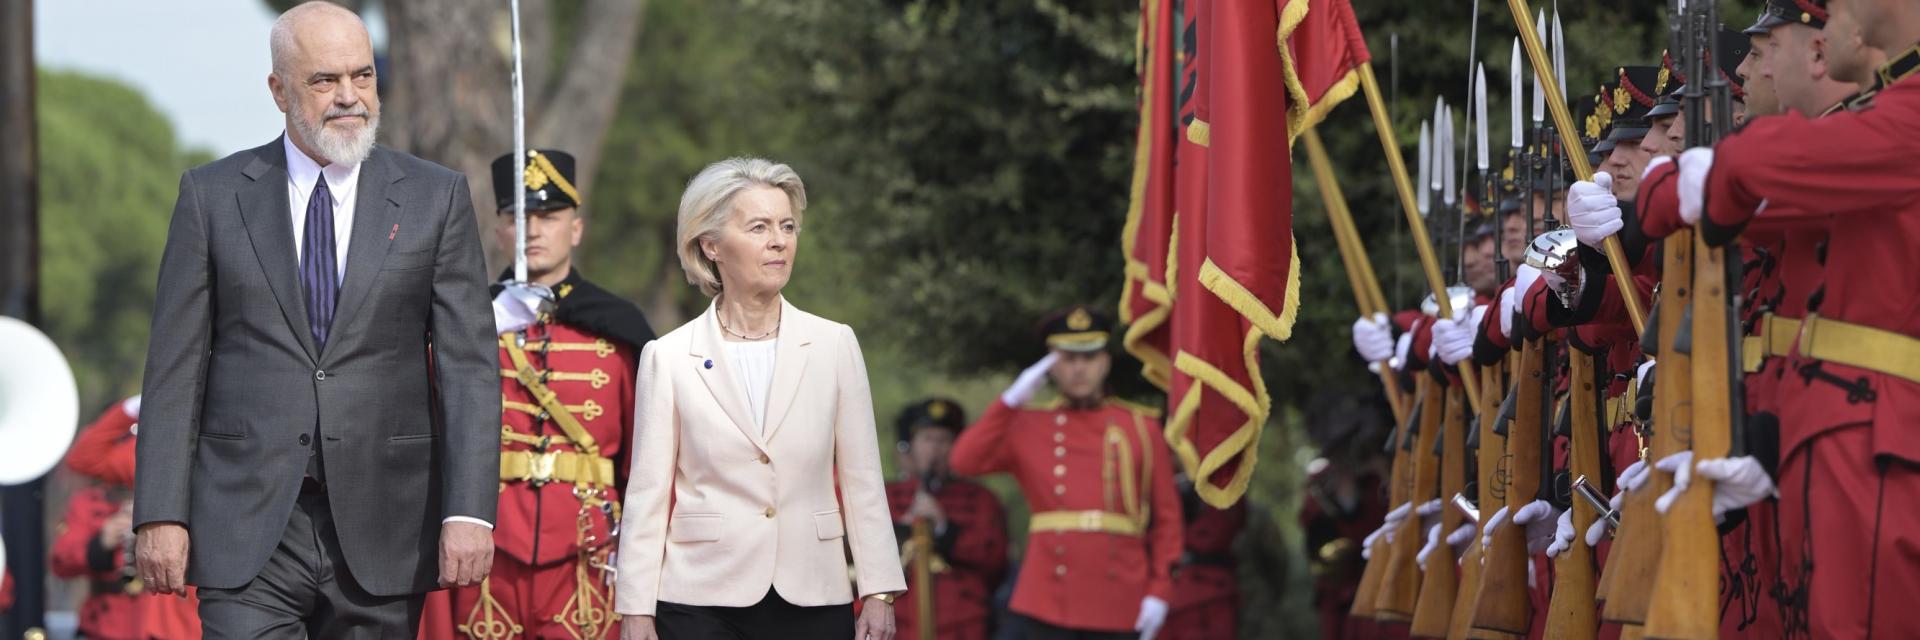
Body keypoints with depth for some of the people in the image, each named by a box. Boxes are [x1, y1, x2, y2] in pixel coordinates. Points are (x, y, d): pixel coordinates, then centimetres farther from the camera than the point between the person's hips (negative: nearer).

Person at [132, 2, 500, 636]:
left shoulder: (435, 197, 6)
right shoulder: (212, 195, 5)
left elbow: (468, 365, 0)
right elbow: (175, 367, 4)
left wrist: (469, 511, -11)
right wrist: (161, 514, -4)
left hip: (381, 532, 1)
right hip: (248, 530, -1)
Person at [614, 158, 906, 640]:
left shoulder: (834, 345, 6)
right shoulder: (668, 357, 2)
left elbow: (863, 481, 7)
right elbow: (647, 495, 2)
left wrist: (879, 594, 1)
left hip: (813, 600, 1)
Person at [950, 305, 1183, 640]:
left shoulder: (1142, 427, 8)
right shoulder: (1027, 426, 9)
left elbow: (1166, 516, 7)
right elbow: (965, 461, -5)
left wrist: (1159, 591, -2)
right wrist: (1012, 399, -5)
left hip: (1120, 605, 0)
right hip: (1050, 600, 0)